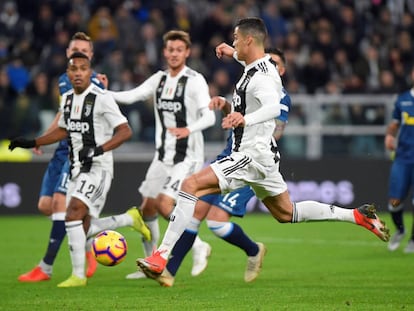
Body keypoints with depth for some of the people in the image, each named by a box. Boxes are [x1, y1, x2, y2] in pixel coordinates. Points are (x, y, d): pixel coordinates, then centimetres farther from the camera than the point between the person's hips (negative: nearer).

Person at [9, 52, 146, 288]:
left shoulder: (101, 98, -13)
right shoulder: (67, 99, 11)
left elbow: (125, 132, -18)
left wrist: (98, 149, -29)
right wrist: (32, 143, 20)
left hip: (98, 168, -8)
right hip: (77, 169, 8)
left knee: (73, 214, -22)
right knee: (83, 229, 7)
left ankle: (78, 275, -15)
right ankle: (130, 218, 28)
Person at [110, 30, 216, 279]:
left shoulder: (195, 81, -11)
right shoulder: (159, 79, 8)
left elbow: (209, 117, -21)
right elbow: (131, 96, 0)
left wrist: (189, 130, -40)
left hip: (188, 157, -7)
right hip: (163, 155, 7)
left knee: (164, 204, -18)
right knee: (147, 207, 7)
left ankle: (198, 247, 1)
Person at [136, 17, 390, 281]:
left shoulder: (262, 76, -19)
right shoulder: (253, 71, 13)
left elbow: (274, 108, -39)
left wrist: (244, 119, -58)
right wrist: (227, 104, 8)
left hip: (253, 156, -11)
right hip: (261, 156, 11)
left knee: (192, 185, -19)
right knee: (287, 214, 23)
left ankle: (161, 256, -23)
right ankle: (358, 216, 27)